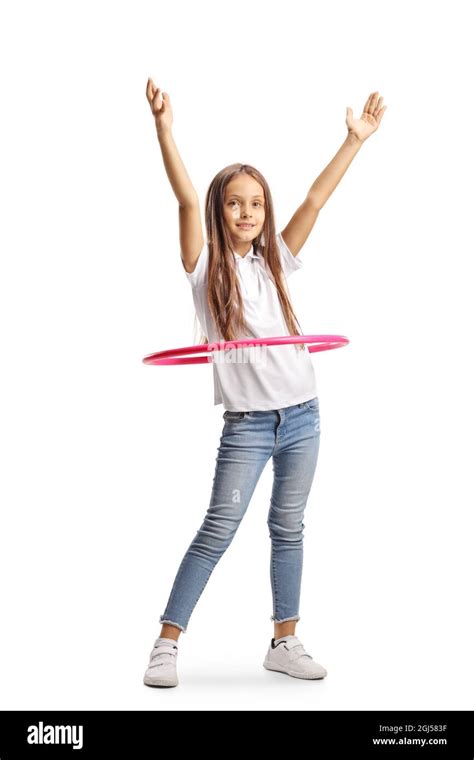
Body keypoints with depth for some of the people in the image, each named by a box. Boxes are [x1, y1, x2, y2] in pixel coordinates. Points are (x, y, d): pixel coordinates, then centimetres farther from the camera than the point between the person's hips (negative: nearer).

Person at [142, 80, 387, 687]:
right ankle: (166, 644, 5)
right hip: (246, 422, -4)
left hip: (301, 415, 4)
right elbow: (186, 199, -14)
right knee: (218, 531, -5)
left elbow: (315, 199, 7)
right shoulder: (206, 265, -1)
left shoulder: (274, 261, 10)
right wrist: (164, 128, -26)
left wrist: (355, 140, 4)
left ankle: (285, 643, 20)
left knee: (289, 529, 10)